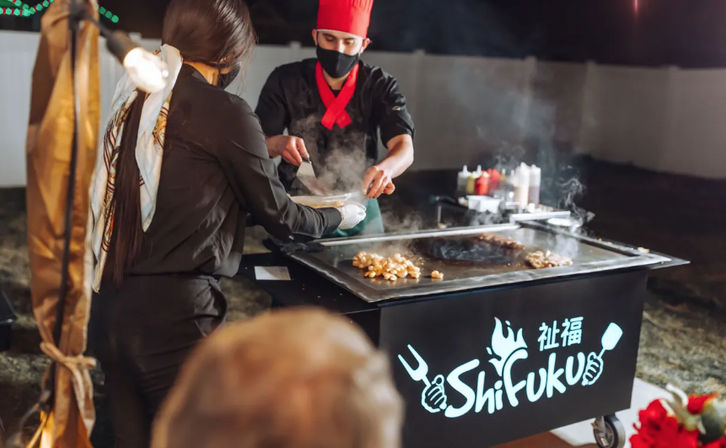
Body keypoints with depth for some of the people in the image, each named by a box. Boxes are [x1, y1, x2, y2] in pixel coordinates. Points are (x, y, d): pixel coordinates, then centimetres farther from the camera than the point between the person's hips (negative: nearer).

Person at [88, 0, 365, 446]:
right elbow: (278, 216, -2)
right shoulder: (225, 112, -11)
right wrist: (338, 217, 17)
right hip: (173, 311, -7)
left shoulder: (136, 97, 9)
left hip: (110, 303, 7)